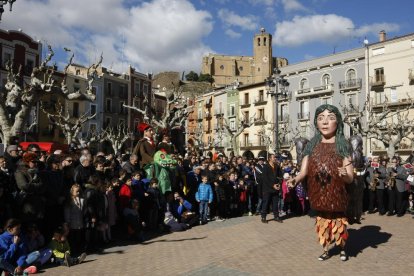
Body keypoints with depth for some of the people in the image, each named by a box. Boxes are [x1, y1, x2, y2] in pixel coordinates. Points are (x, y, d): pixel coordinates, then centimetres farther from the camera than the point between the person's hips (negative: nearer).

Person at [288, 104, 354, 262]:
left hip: (337, 195, -2)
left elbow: (350, 178, -11)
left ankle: (342, 249, 37)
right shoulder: (312, 145, -1)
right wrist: (295, 179, -28)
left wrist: (344, 174, -34)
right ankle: (326, 250, 36)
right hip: (319, 195, 2)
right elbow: (304, 171, -6)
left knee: (339, 222, 10)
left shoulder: (343, 145, -8)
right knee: (323, 223, 13)